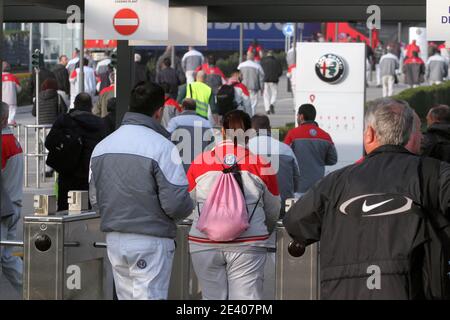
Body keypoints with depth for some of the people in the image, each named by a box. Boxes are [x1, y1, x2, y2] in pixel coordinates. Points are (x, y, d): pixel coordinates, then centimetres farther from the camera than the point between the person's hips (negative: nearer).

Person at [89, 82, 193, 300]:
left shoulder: (102, 146, 6)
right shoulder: (161, 146, -14)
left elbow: (95, 199, 11)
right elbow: (175, 203, -17)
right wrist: (188, 208, 4)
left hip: (114, 239, 6)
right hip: (151, 241, -6)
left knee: (126, 296, 15)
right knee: (149, 295, -3)